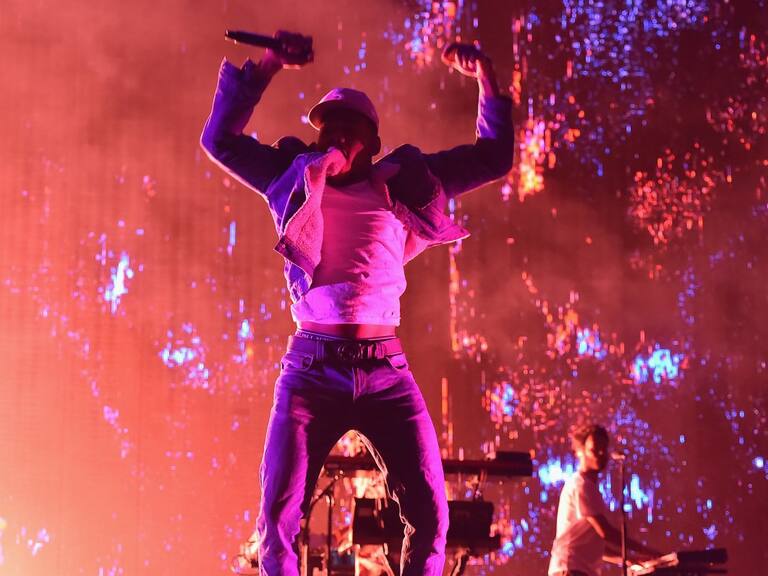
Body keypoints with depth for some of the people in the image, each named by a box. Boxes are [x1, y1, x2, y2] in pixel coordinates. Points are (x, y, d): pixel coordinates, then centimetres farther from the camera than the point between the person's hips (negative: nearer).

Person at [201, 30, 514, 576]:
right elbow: (221, 138, 12)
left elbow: (494, 156, 21)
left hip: (386, 369, 1)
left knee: (430, 513, -6)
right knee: (278, 517, -8)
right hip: (313, 367, -1)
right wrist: (268, 66, 4)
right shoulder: (294, 180, 14)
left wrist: (486, 76, 11)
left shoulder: (402, 184, 15)